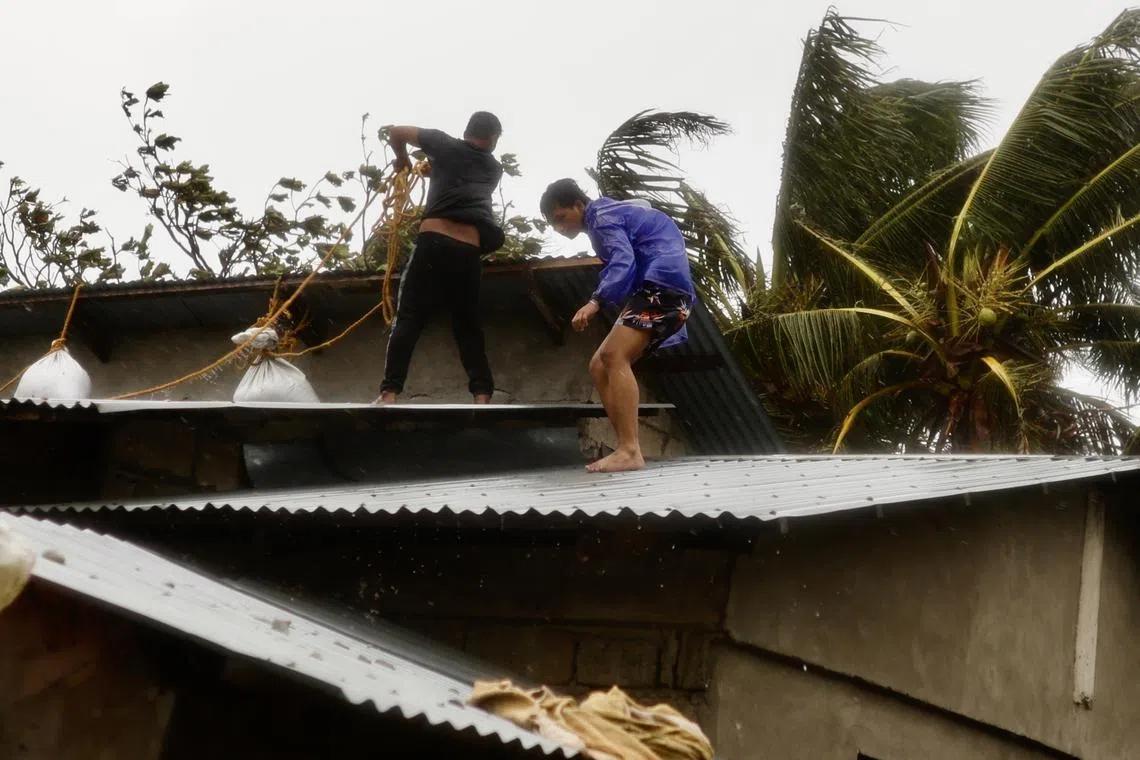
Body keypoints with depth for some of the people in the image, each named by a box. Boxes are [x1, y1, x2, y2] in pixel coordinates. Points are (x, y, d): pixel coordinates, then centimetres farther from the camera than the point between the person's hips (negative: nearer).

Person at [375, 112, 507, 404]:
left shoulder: (446, 146, 14)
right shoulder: (494, 169, 22)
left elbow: (396, 132, 18)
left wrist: (401, 159, 36)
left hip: (434, 241, -2)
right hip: (469, 251, 2)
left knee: (408, 319, -3)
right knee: (468, 326, 11)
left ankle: (389, 394, -14)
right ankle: (482, 397, -1)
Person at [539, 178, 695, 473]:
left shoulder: (602, 217, -5)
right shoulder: (607, 218, 27)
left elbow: (623, 262, -23)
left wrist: (596, 302, -37)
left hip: (663, 282, -11)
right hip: (653, 289, 11)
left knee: (614, 355, -26)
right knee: (600, 366, 7)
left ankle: (629, 452, -36)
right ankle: (629, 450, 0)